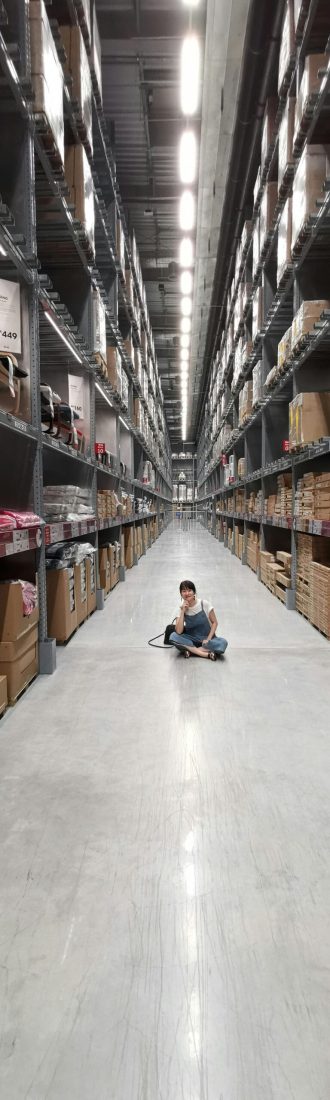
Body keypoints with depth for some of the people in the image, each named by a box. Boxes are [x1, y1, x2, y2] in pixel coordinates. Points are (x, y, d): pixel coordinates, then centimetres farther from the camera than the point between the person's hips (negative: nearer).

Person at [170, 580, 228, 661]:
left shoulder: (204, 604, -10)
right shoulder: (181, 609, -5)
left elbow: (214, 622, -2)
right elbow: (179, 632, -17)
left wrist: (208, 639, -14)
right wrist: (183, 612, -21)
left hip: (206, 639, -1)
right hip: (191, 639, 1)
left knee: (223, 643, -32)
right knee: (173, 637, -28)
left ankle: (191, 650, -23)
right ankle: (207, 654, -29)